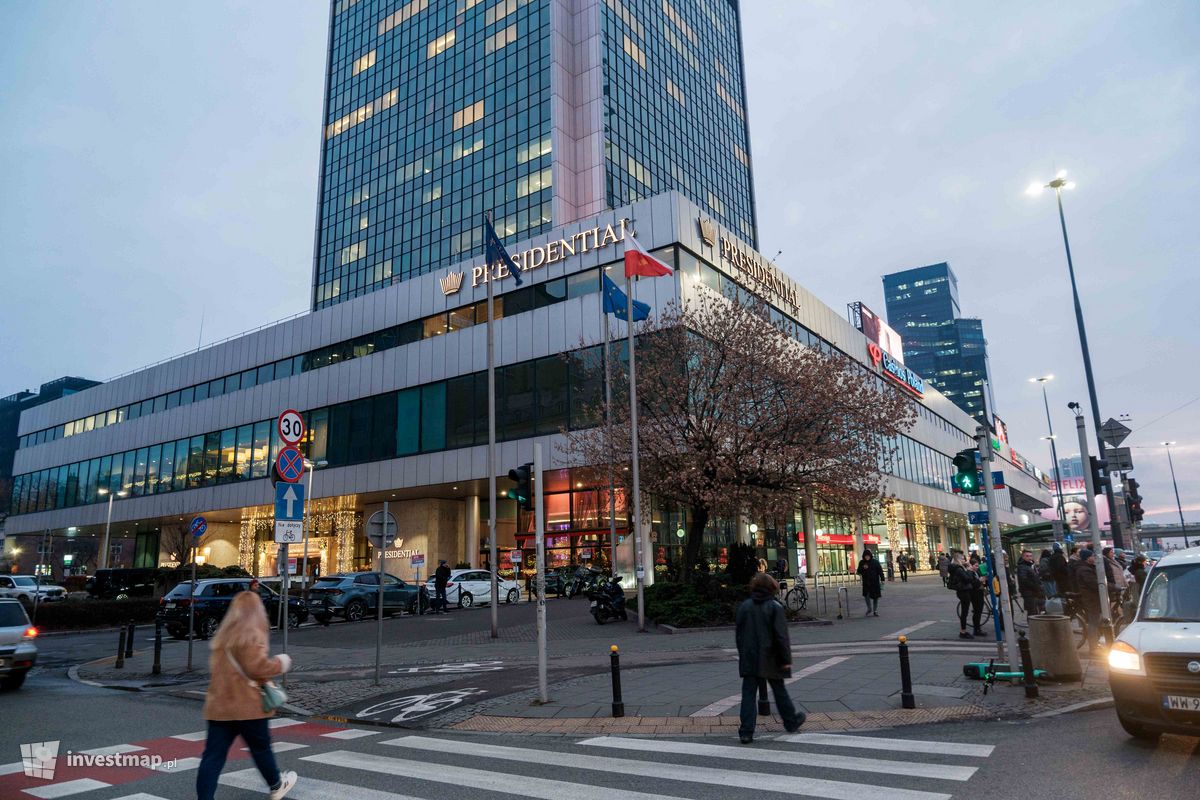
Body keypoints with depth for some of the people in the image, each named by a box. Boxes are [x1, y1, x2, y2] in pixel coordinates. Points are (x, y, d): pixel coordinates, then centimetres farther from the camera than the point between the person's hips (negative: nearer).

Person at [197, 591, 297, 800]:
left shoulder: (223, 634, 11)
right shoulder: (251, 634, -17)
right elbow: (257, 667, -22)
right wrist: (280, 662, -5)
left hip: (218, 706, 7)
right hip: (247, 706, -6)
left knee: (213, 756, 5)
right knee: (261, 748, 13)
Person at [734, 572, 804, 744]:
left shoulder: (744, 606, 2)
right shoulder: (775, 607, -10)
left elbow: (739, 634, 7)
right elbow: (781, 636, -12)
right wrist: (786, 659, -7)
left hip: (749, 660, 2)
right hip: (770, 659, -2)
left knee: (748, 693, 2)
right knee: (779, 691, 16)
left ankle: (746, 731, -4)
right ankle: (791, 721, 35)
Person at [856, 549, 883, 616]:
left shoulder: (875, 562, -3)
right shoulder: (862, 562, 2)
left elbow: (880, 571, -1)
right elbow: (859, 571, 4)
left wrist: (882, 580, -6)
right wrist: (863, 568, -16)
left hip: (875, 581, -1)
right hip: (866, 582, 1)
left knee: (875, 596, 6)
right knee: (866, 595, -9)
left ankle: (875, 610, 21)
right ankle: (869, 609, 12)